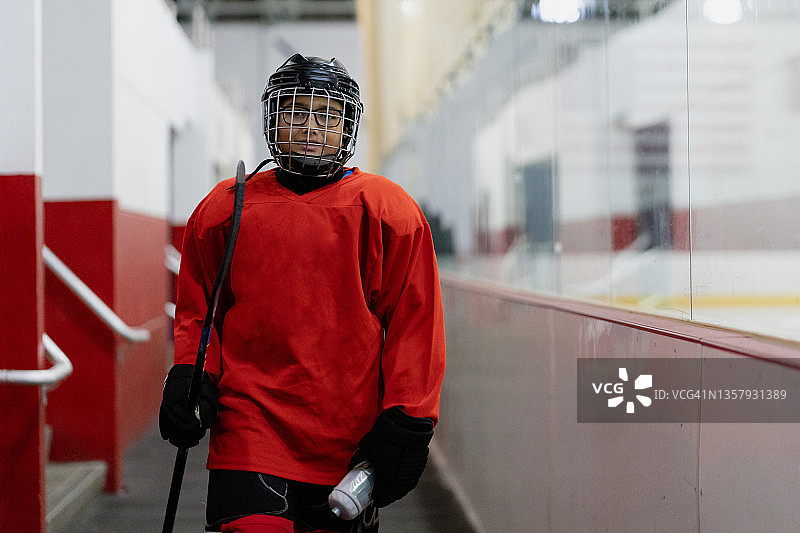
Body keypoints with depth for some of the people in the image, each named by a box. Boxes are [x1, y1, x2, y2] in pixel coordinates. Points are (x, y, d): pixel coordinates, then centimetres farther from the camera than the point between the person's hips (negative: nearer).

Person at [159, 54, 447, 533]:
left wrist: (405, 423, -3)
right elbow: (197, 310, 17)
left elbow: (415, 323, 2)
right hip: (250, 425, 0)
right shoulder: (227, 206, 8)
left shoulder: (385, 209, 3)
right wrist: (189, 377, 0)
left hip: (348, 438, 0)